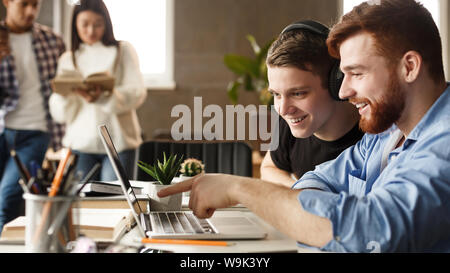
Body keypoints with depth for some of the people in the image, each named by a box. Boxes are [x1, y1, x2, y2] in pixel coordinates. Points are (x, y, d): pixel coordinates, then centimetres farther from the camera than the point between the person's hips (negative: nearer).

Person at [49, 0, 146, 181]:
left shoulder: (122, 51, 9)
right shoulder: (67, 59, 14)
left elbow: (138, 92, -5)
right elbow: (59, 114, 7)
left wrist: (103, 97, -22)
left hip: (118, 141, -2)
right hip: (80, 143, 2)